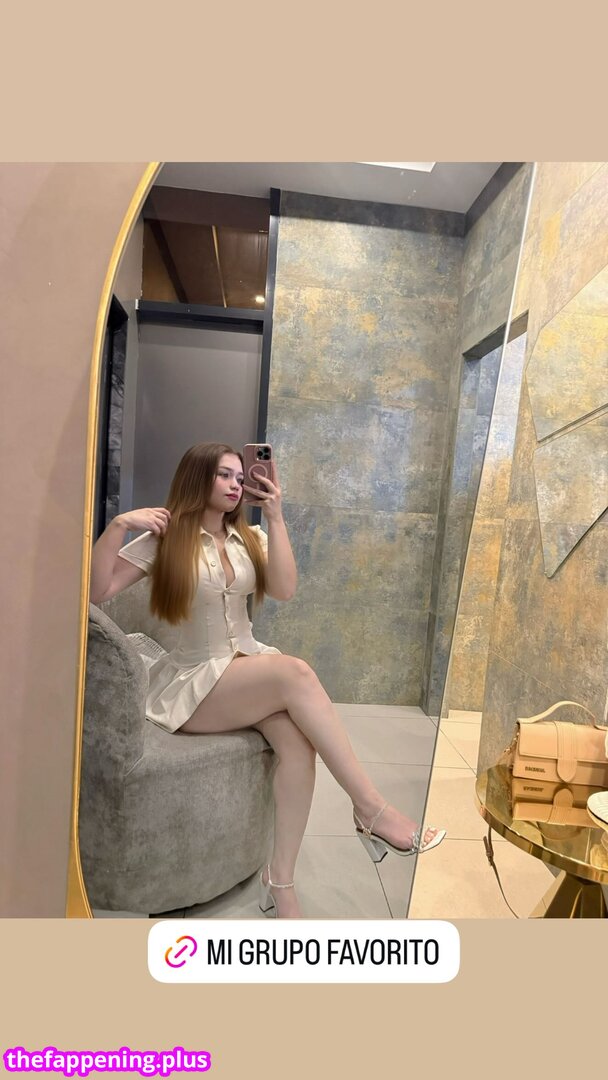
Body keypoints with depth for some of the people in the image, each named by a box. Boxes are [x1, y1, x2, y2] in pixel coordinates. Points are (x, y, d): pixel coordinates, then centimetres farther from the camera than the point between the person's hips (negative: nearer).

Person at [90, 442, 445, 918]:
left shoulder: (250, 537, 10)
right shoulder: (165, 538, -2)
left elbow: (285, 590, -7)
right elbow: (96, 590, -10)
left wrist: (275, 517, -12)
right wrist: (119, 524, -21)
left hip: (250, 666, 5)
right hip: (195, 682, -4)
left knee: (298, 736, -28)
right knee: (296, 672, -31)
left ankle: (280, 880, -13)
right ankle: (371, 808, -22)